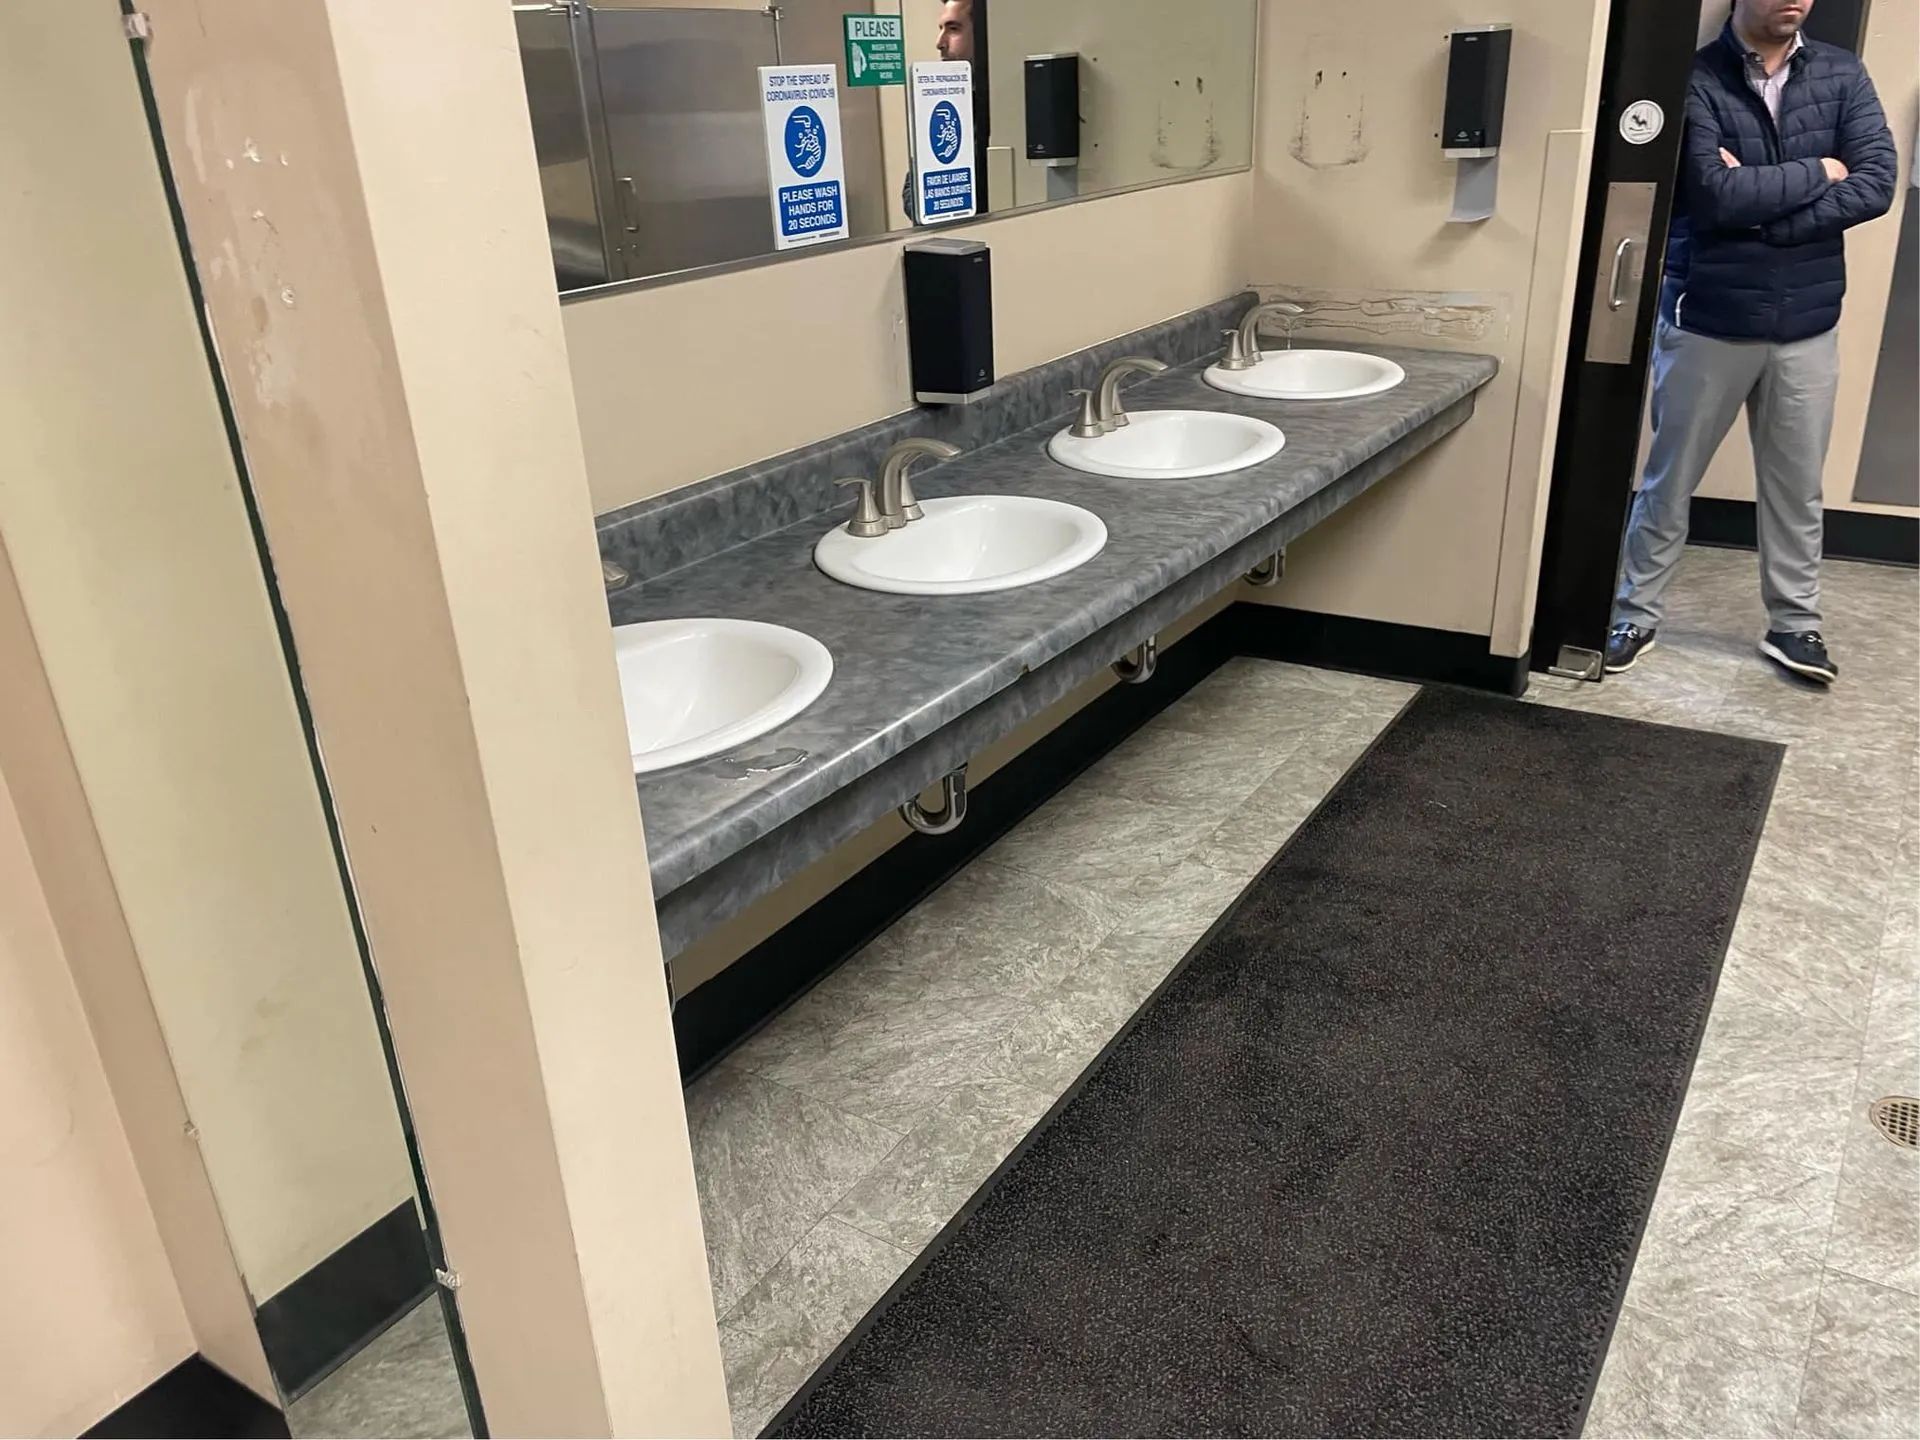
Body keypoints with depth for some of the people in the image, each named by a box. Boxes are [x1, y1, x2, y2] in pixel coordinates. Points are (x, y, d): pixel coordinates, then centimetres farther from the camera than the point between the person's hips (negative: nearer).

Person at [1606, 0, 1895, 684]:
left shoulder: (1842, 74, 4)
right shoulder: (1696, 78, -7)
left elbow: (1876, 185, -7)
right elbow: (1717, 195, -19)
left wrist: (1761, 206, -18)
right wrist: (1817, 172, -9)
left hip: (1807, 324, 3)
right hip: (1708, 320, -3)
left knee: (1796, 486, 12)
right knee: (1670, 480, 7)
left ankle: (1794, 624, 24)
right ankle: (1635, 615, 20)